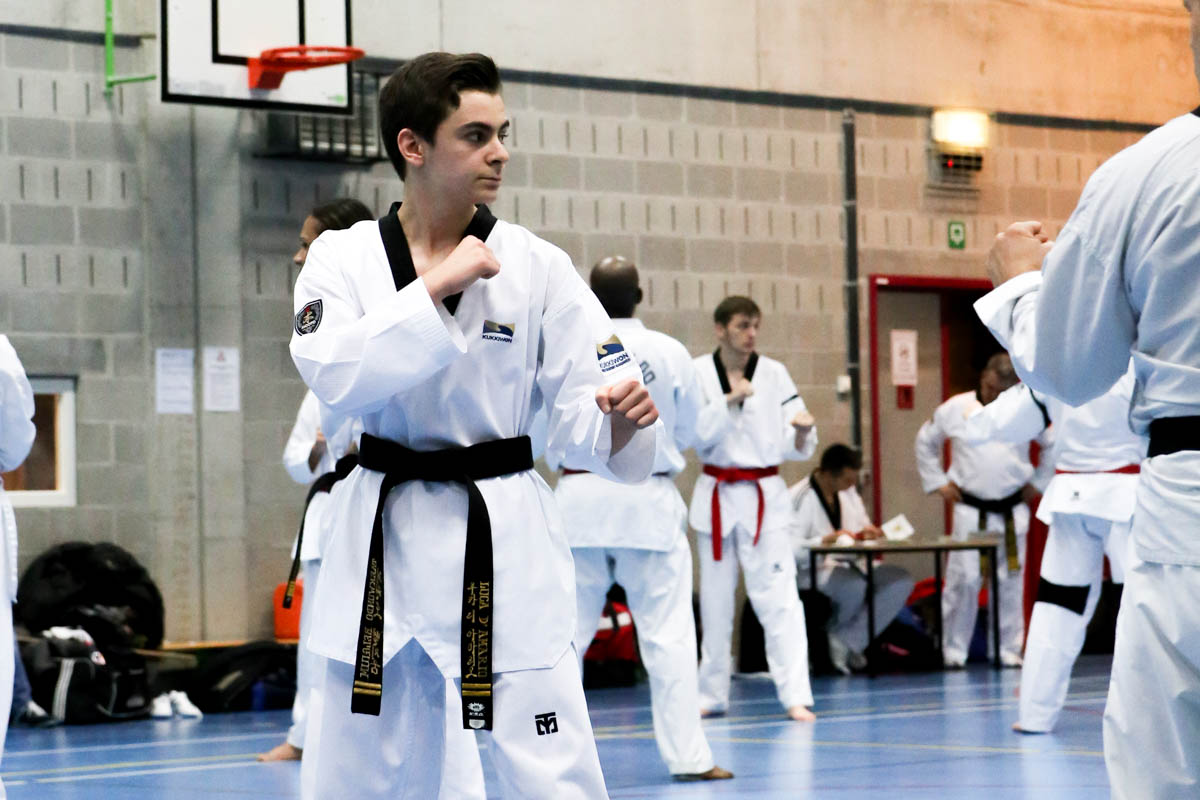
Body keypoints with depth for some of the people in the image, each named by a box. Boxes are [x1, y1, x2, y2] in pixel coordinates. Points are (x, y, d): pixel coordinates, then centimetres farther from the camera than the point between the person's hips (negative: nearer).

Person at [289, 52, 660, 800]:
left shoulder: (536, 265, -3)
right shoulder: (344, 257, 0)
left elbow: (581, 418, -6)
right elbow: (333, 373, -18)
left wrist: (622, 419, -28)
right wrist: (435, 287, -21)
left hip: (504, 536, -2)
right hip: (385, 534, 2)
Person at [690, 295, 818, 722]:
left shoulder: (774, 374, 1)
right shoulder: (697, 373, -1)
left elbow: (793, 447, 2)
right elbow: (695, 434, -10)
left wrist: (802, 434, -20)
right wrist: (729, 402, -20)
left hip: (765, 495, -1)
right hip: (717, 494, 1)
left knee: (778, 596, -10)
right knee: (715, 599, 10)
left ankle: (796, 696, -13)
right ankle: (713, 693, 23)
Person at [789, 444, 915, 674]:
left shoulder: (848, 492, 11)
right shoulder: (799, 498, -14)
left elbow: (862, 525, 23)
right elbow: (790, 548, -21)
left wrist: (866, 533, -1)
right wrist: (826, 541, -30)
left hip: (848, 563, 8)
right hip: (813, 569, -8)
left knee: (902, 581, -15)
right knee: (855, 587, -39)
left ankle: (847, 641, -14)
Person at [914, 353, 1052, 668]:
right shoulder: (955, 409, -2)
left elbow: (1056, 444, 12)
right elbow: (926, 441, 11)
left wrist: (1038, 482, 8)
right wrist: (938, 483, 6)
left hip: (1012, 511, 1)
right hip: (971, 509, -1)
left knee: (1010, 582, 5)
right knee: (963, 579, -5)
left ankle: (1009, 649, 15)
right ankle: (954, 650, 5)